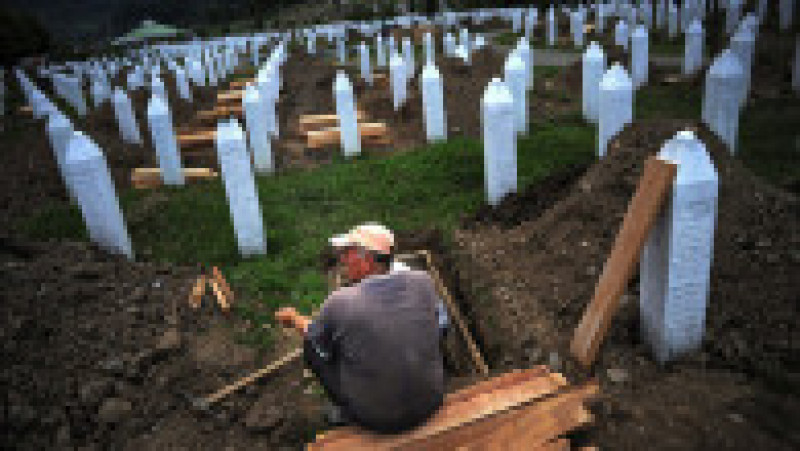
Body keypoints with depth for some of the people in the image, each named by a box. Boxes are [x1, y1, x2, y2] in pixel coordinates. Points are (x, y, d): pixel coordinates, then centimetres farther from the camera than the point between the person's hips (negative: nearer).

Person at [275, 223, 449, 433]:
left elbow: (316, 338, -1)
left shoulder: (340, 302, -23)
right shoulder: (423, 282, -15)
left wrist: (294, 319, 20)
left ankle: (347, 412, 32)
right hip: (430, 402, 3)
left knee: (311, 344, 14)